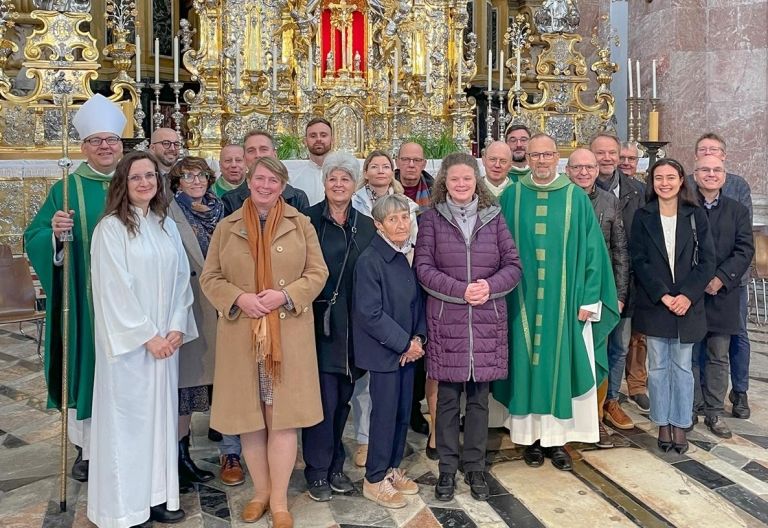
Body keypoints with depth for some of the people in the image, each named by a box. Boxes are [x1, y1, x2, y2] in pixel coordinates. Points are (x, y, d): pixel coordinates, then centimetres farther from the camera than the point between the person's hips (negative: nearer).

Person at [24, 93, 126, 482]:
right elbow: (33, 239, -2)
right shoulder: (67, 189, 2)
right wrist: (54, 232, -22)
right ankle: (87, 447, 21)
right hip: (83, 298, -1)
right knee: (86, 365, 5)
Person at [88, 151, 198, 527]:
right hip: (128, 341, -5)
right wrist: (147, 335, -14)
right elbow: (114, 289, -14)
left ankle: (158, 495, 22)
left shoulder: (166, 226, 9)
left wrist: (177, 327, -4)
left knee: (160, 412, 10)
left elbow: (181, 279, 7)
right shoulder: (110, 228, -8)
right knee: (127, 416, 2)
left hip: (165, 340, 5)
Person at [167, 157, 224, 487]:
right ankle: (176, 459, 12)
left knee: (193, 379, 13)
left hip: (209, 309, 6)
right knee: (181, 377, -1)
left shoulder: (216, 212, 12)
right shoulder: (170, 213, -8)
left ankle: (184, 455, 25)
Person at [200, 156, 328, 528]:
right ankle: (260, 491, 27)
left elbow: (317, 273, 2)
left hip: (289, 334, -1)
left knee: (283, 417, 1)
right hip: (241, 334, 2)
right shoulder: (227, 227, 8)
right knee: (249, 416, 9)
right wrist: (239, 298, -12)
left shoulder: (300, 224, 6)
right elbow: (210, 278, 7)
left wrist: (285, 295, -14)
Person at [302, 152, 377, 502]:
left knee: (342, 398, 13)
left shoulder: (366, 226, 9)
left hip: (353, 325, 4)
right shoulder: (309, 220, -3)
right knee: (324, 398, -1)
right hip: (319, 322, -4)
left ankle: (335, 467, 29)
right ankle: (318, 471, 17)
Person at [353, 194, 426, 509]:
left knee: (403, 412, 14)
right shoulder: (370, 260, -17)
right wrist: (404, 343, -15)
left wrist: (418, 338, -3)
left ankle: (392, 469, 32)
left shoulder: (409, 255, 4)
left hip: (408, 349, 7)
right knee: (385, 414, 3)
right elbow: (370, 314, -19)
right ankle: (375, 480, 19)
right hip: (384, 351, -6)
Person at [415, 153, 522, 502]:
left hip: (487, 321, 2)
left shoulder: (493, 216, 7)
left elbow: (513, 265, 5)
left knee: (480, 398, 9)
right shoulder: (432, 218, 2)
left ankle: (475, 466, 24)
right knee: (448, 398, 6)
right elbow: (423, 267, -5)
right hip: (446, 322, -1)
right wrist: (461, 290, -16)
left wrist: (490, 285, -14)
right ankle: (447, 467, 21)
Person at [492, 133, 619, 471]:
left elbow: (591, 250, 1)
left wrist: (589, 299, -4)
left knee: (562, 364, 6)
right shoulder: (512, 197, 2)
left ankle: (557, 437, 20)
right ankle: (531, 435, 21)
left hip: (564, 300, 0)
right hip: (523, 301, 0)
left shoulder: (576, 197, 2)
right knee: (526, 365, 6)